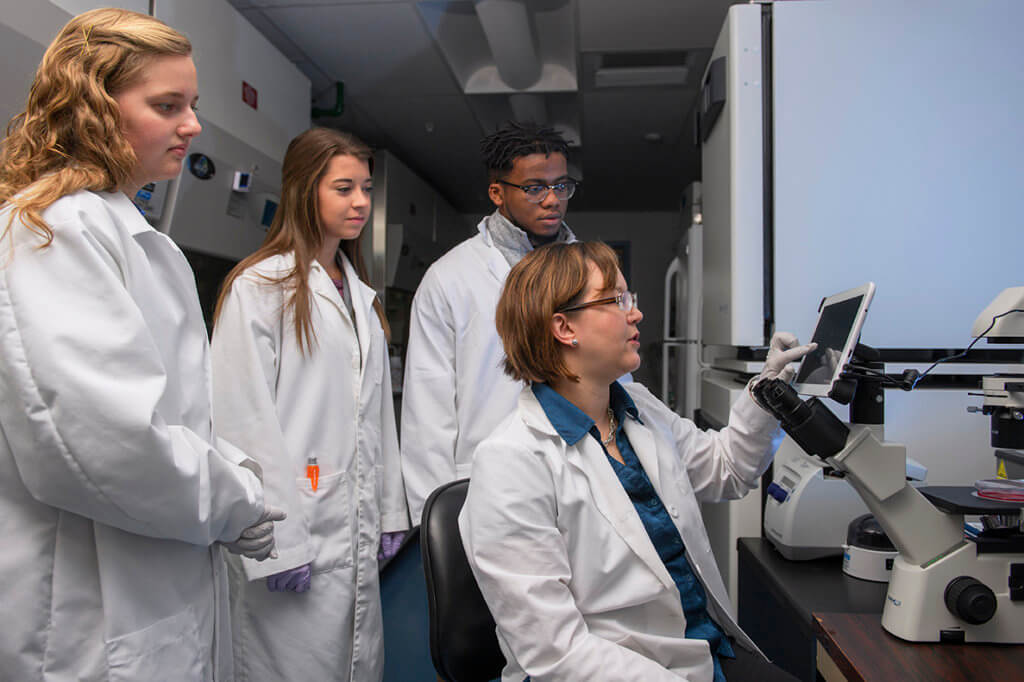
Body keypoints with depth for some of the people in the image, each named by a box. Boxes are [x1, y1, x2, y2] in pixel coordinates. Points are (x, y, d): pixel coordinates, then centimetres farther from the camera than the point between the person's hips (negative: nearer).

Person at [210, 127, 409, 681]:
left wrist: (389, 510, 13)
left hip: (358, 535, 7)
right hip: (295, 537, -7)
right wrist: (277, 541, -16)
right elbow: (246, 421, -14)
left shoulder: (361, 295, 15)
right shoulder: (257, 287, -9)